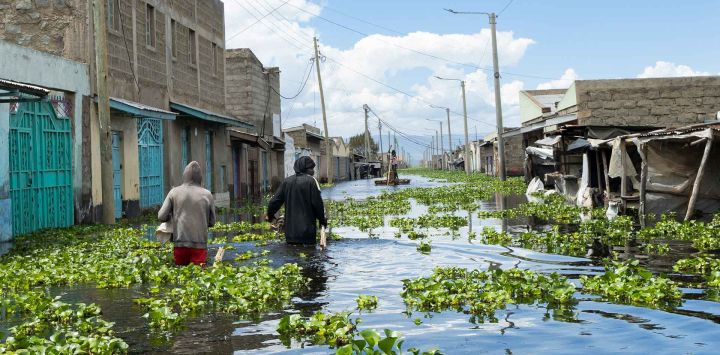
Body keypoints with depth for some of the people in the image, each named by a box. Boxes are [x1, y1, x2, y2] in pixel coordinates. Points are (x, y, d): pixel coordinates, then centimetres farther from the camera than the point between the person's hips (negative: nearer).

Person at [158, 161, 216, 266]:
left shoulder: (174, 192, 1)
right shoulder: (207, 194, 1)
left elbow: (161, 216, 0)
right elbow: (212, 222, 6)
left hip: (180, 243, 1)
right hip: (199, 244, -1)